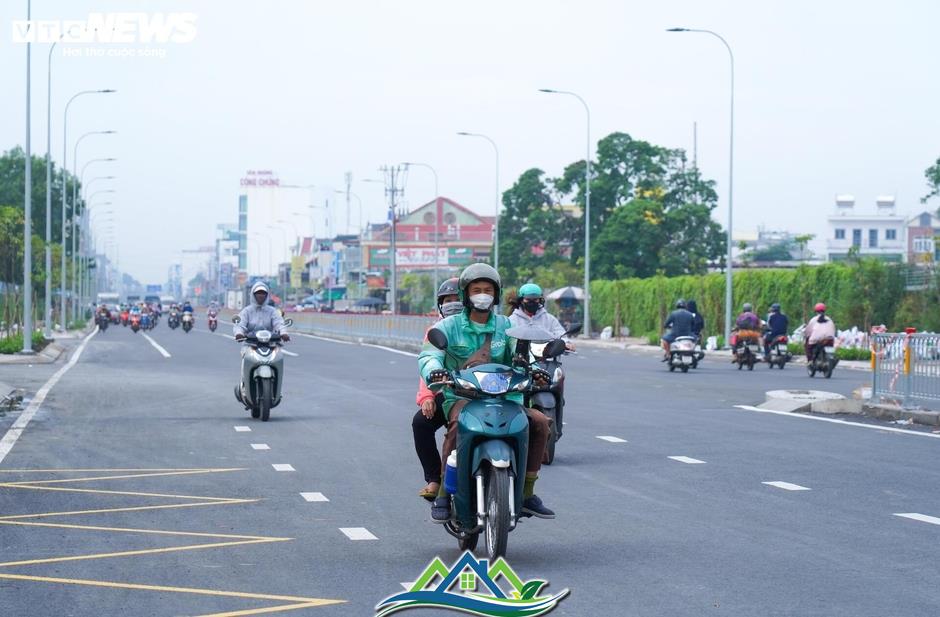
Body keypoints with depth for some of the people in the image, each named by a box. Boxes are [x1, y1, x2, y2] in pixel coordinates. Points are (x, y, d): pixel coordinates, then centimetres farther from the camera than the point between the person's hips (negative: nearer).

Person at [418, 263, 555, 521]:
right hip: (459, 396, -4)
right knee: (459, 423, -38)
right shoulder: (449, 326, 1)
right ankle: (443, 494, -28)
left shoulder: (506, 326, 10)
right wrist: (434, 371, -36)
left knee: (539, 422, -16)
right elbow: (428, 356, -11)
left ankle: (526, 494, -4)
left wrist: (534, 370, -26)